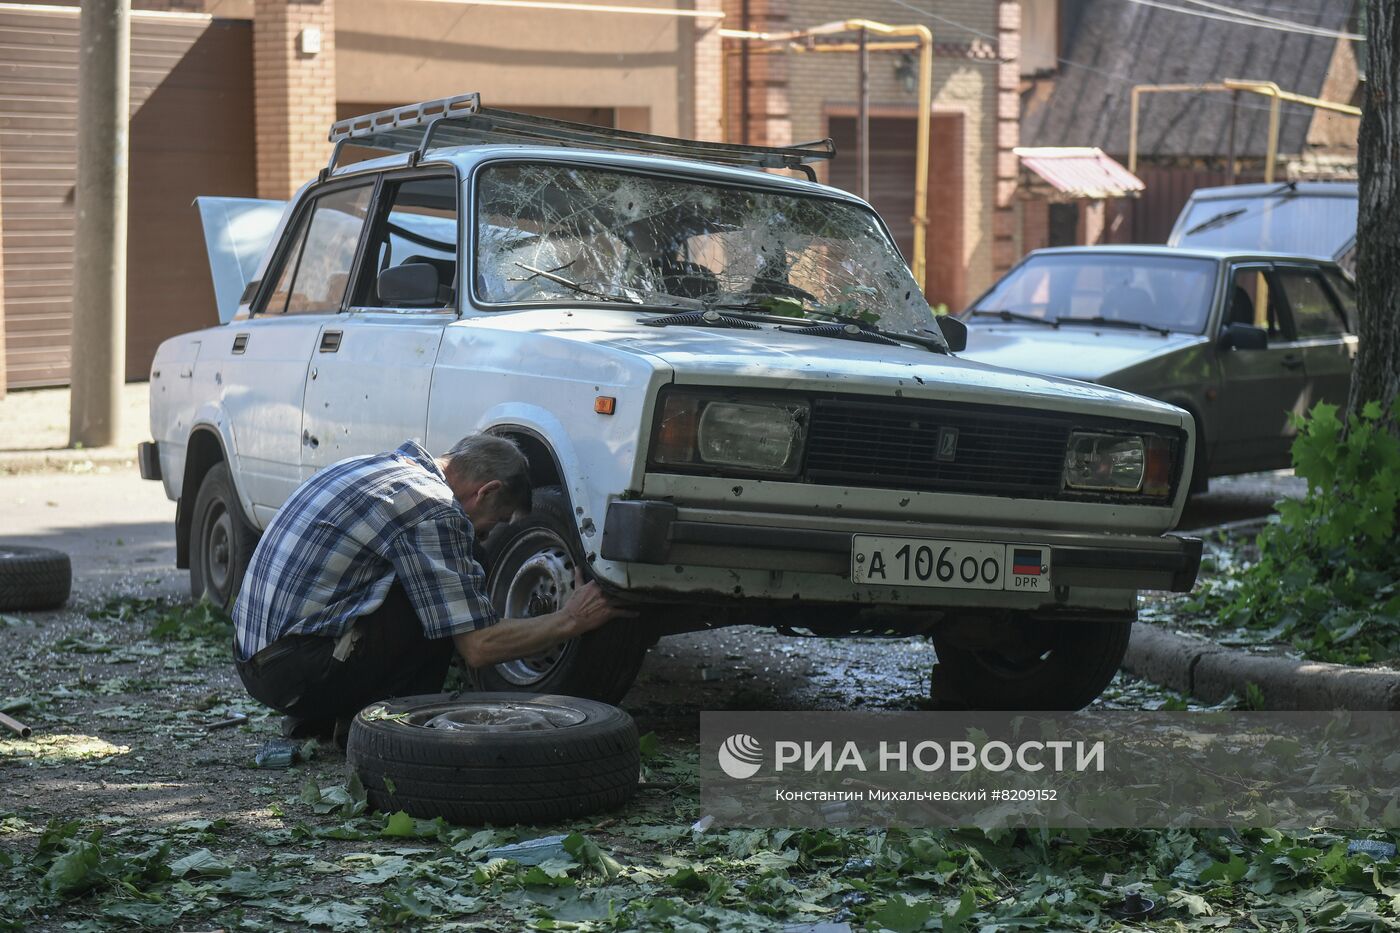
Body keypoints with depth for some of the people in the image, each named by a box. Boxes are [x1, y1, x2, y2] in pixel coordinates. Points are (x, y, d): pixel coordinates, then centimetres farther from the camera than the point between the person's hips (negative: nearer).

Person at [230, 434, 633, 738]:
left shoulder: (378, 466, 15)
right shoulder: (434, 510, -14)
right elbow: (479, 647, -14)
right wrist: (570, 620, -2)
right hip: (297, 670, -10)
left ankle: (311, 722, 15)